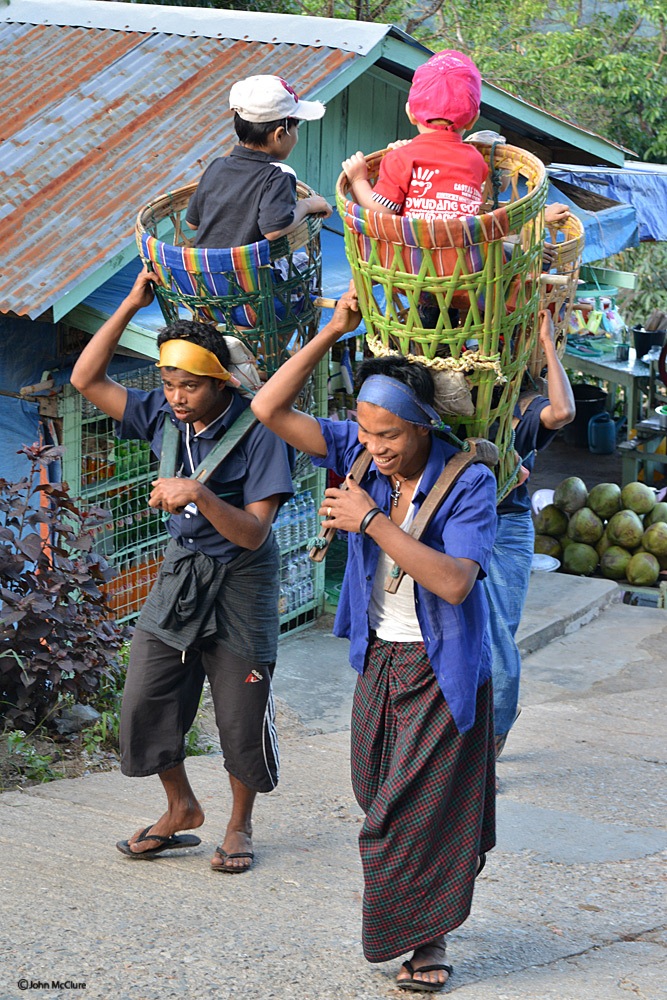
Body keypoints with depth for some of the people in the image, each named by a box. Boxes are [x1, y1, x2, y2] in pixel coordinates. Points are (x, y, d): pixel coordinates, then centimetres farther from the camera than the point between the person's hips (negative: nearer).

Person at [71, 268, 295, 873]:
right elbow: (87, 379, -1)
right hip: (179, 572, 5)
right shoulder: (163, 416, -2)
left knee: (242, 717, 2)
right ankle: (182, 809, 24)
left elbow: (254, 534, -20)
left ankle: (240, 824, 23)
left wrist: (199, 495, -36)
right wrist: (132, 305, -6)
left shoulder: (255, 432, -18)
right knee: (144, 704, 4)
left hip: (238, 582, -5)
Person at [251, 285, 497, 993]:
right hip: (379, 661, 5)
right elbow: (270, 410, -12)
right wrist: (333, 331, -17)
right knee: (381, 799, 13)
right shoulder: (358, 452, -6)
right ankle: (416, 931, 32)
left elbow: (454, 582, -30)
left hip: (442, 669, -5)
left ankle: (427, 940, 17)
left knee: (426, 808, 1)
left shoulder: (468, 482, -20)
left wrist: (372, 521, -30)